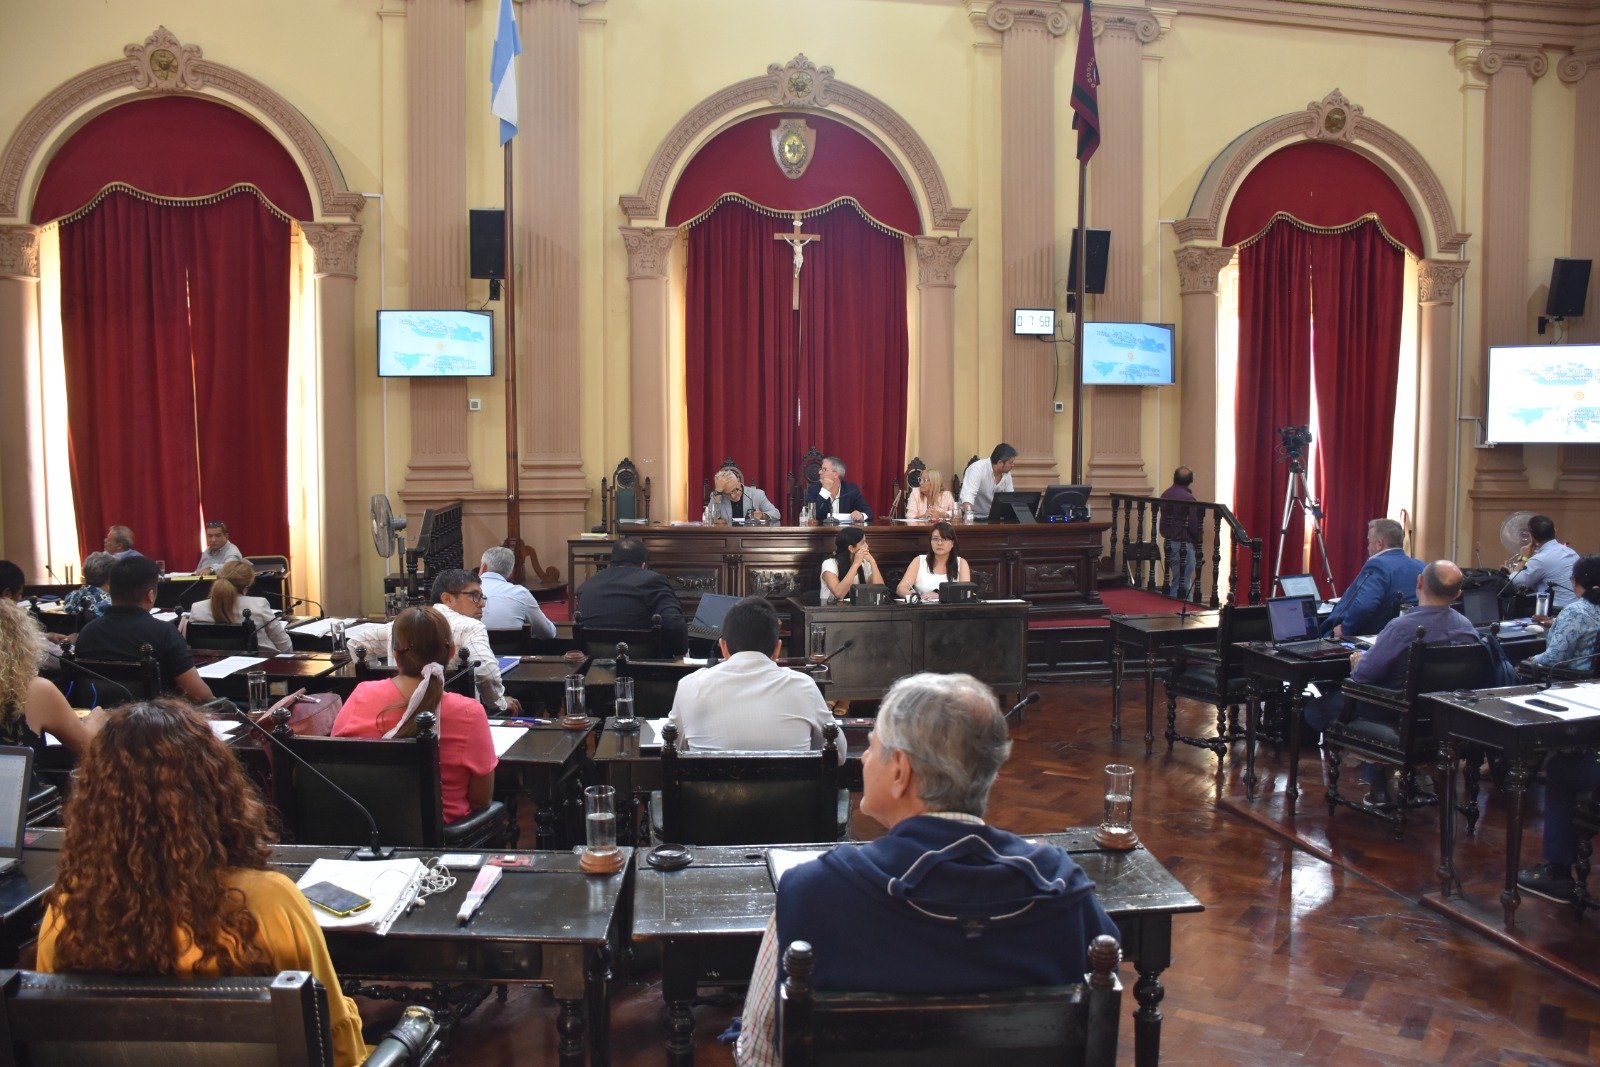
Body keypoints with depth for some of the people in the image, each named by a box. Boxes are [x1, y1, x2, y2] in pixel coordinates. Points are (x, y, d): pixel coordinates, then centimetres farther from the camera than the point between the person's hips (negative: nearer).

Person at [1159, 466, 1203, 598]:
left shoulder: (1165, 495, 9)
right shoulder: (1187, 498, -18)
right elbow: (1194, 524, -17)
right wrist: (1199, 540, -2)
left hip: (1169, 542, 9)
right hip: (1184, 544, -9)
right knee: (1181, 584, -4)